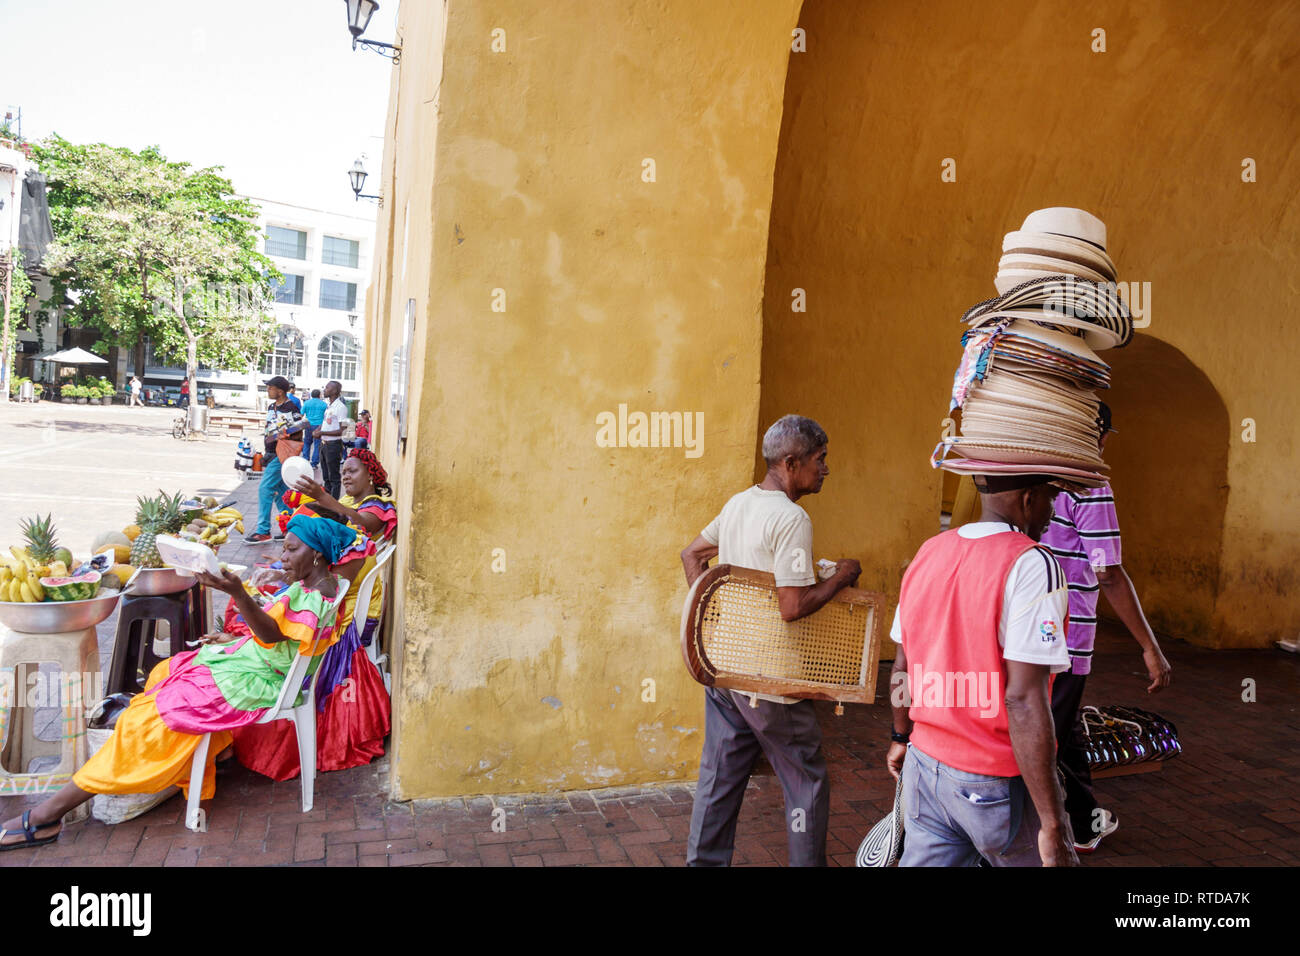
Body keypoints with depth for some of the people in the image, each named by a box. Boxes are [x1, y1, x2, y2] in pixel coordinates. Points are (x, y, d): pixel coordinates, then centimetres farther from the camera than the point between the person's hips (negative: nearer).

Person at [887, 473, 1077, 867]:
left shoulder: (928, 553, 3)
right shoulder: (1031, 566, -18)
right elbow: (1023, 700, -24)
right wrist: (1053, 825, -19)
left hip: (926, 765, 6)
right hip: (998, 787, -6)